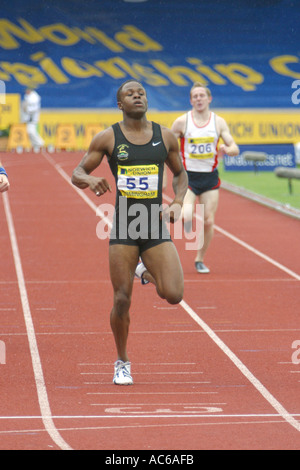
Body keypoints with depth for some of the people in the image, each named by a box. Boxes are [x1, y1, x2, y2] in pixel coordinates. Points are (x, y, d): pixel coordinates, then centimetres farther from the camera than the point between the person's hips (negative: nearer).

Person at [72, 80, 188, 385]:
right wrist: (89, 180, -19)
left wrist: (178, 203, 1)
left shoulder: (165, 137, 6)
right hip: (123, 227, -1)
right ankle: (122, 363, 17)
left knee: (173, 295, -12)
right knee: (122, 299, -2)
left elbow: (180, 173, 19)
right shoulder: (107, 138, 1)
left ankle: (150, 273, 24)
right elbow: (77, 174, 5)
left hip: (156, 225, 1)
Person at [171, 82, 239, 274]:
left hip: (210, 177, 2)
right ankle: (186, 220, 10)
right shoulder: (182, 121, -4)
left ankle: (200, 259, 19)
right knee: (186, 216, -25)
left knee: (208, 222, 2)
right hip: (188, 176, -2)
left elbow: (235, 148, -1)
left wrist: (226, 149, -23)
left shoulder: (219, 122, 1)